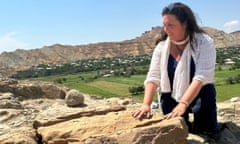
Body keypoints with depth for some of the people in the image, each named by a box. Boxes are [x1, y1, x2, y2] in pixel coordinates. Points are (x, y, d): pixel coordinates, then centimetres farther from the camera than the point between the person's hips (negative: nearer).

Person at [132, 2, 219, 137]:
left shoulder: (204, 42, -18)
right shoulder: (161, 47, -6)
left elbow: (201, 77, -29)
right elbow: (153, 77, -11)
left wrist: (182, 105, -41)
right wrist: (146, 104, -27)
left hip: (200, 97, -3)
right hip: (171, 99, 3)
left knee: (206, 133, -10)